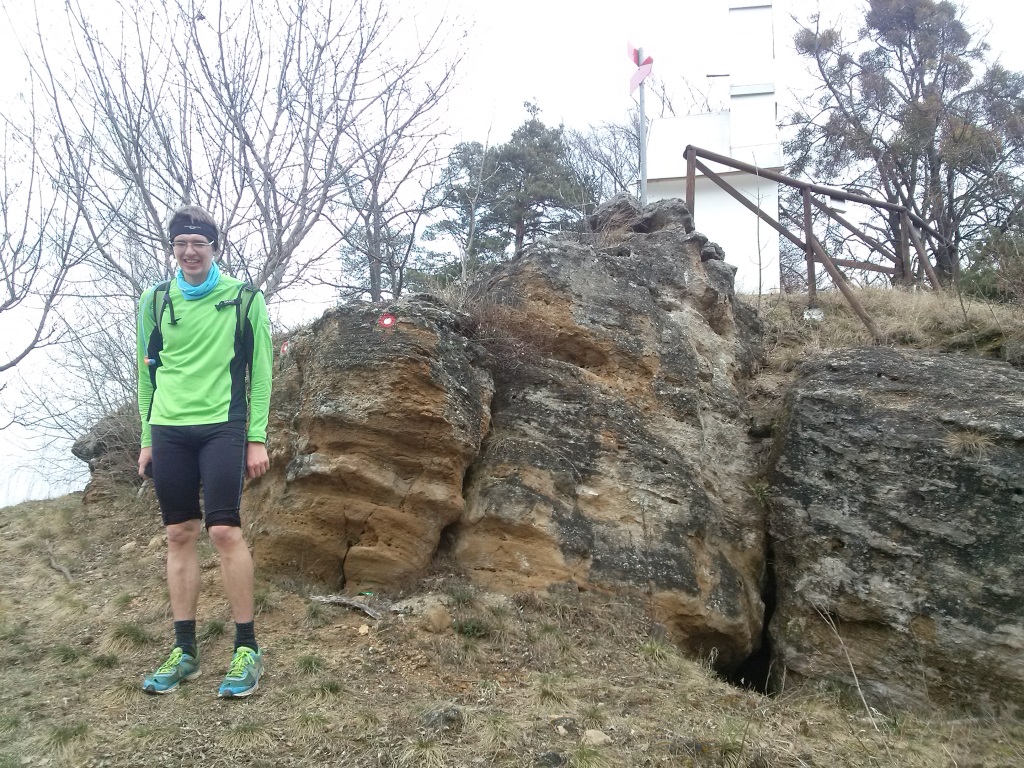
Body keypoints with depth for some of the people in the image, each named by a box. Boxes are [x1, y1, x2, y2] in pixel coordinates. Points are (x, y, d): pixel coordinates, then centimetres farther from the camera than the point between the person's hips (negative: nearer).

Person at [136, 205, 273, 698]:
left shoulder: (245, 298, 0)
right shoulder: (155, 301, 9)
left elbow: (261, 371, 1)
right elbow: (147, 372, 14)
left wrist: (257, 438, -4)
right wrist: (146, 440, 12)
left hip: (222, 428, -3)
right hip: (169, 431, 4)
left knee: (224, 531, -11)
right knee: (179, 535, 6)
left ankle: (247, 649, 1)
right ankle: (184, 652, 15)